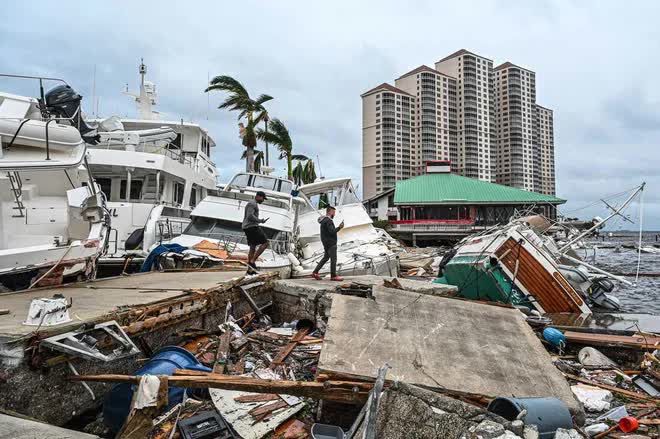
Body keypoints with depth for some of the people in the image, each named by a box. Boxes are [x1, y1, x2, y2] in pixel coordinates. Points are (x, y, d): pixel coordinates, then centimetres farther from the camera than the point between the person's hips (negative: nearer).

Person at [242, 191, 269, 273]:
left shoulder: (253, 204, 23)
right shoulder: (252, 203, -10)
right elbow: (250, 216, -21)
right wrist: (261, 221, -13)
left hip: (248, 228, 11)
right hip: (251, 227, -11)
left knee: (253, 247, 11)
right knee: (265, 243, -11)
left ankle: (250, 269, 12)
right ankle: (252, 261, -14)